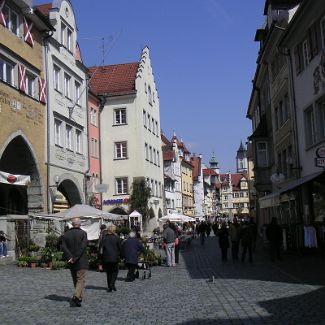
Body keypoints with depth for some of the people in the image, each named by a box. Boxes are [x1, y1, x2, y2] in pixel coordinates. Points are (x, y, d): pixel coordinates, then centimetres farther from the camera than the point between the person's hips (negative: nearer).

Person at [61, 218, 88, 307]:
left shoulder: (66, 234, 3)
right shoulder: (83, 233, -9)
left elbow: (64, 247, -6)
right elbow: (82, 247, -17)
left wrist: (70, 257, -11)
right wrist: (75, 258, -14)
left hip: (71, 262, 5)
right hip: (81, 261, -5)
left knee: (75, 280, 17)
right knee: (81, 280, -2)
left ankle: (79, 297, 27)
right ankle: (75, 298, -17)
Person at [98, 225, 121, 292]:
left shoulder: (104, 237, 1)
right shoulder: (116, 237, -5)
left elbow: (100, 248, 1)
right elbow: (119, 248, 1)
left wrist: (100, 259, 6)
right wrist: (119, 256, 16)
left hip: (106, 258, 2)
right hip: (114, 258, -2)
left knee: (108, 272, 12)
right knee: (115, 271, 11)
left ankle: (109, 287, 10)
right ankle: (112, 283, -10)